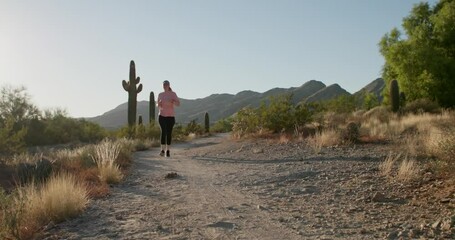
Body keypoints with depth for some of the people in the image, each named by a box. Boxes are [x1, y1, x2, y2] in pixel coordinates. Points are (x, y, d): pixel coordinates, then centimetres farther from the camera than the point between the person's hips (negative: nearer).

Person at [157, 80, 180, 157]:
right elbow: (158, 106, 14)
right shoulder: (160, 95, 9)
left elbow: (178, 104, -4)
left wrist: (172, 102, -24)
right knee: (163, 132, -13)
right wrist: (159, 104, -10)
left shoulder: (173, 94, 1)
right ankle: (162, 150, -15)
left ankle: (168, 150, 9)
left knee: (169, 133, -1)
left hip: (170, 116, -1)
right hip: (162, 115, 1)